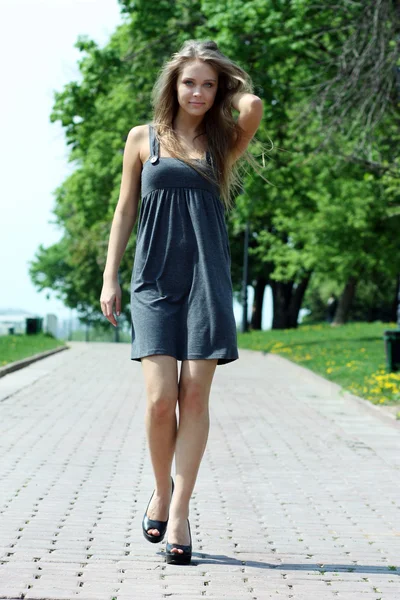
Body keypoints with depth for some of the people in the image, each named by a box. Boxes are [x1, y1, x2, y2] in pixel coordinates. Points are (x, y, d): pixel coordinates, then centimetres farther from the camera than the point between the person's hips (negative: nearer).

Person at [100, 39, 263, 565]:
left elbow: (253, 106, -12)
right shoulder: (143, 139, 10)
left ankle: (180, 509, 1)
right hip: (155, 280, 0)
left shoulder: (223, 143, 9)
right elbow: (125, 211, 12)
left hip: (206, 279, 1)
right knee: (160, 396, -10)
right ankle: (161, 489, 15)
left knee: (194, 394, -5)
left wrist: (232, 86, 9)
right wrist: (110, 278, 6)